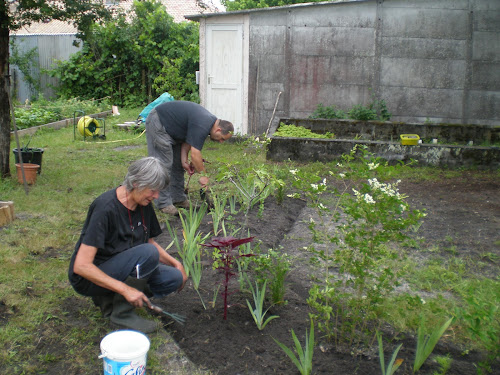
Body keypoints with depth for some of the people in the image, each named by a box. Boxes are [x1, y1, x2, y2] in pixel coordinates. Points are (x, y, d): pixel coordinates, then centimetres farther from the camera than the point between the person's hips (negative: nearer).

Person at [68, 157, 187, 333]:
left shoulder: (144, 205, -2)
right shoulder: (105, 208, -26)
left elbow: (150, 241, 17)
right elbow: (81, 266, -29)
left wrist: (175, 263, 2)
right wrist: (125, 289, -32)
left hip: (120, 269, 8)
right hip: (89, 279, -8)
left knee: (175, 278, -9)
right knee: (148, 252, -29)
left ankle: (108, 298, 5)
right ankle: (122, 312, -12)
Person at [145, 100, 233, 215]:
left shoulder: (209, 120, 1)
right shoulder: (202, 126, -30)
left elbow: (188, 140, 7)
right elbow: (195, 155, -28)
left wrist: (184, 161, -1)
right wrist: (203, 175, -17)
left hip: (172, 127, 11)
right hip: (157, 123, -11)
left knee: (178, 164, 12)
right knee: (164, 165, -11)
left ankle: (178, 198, 20)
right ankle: (164, 204, -5)